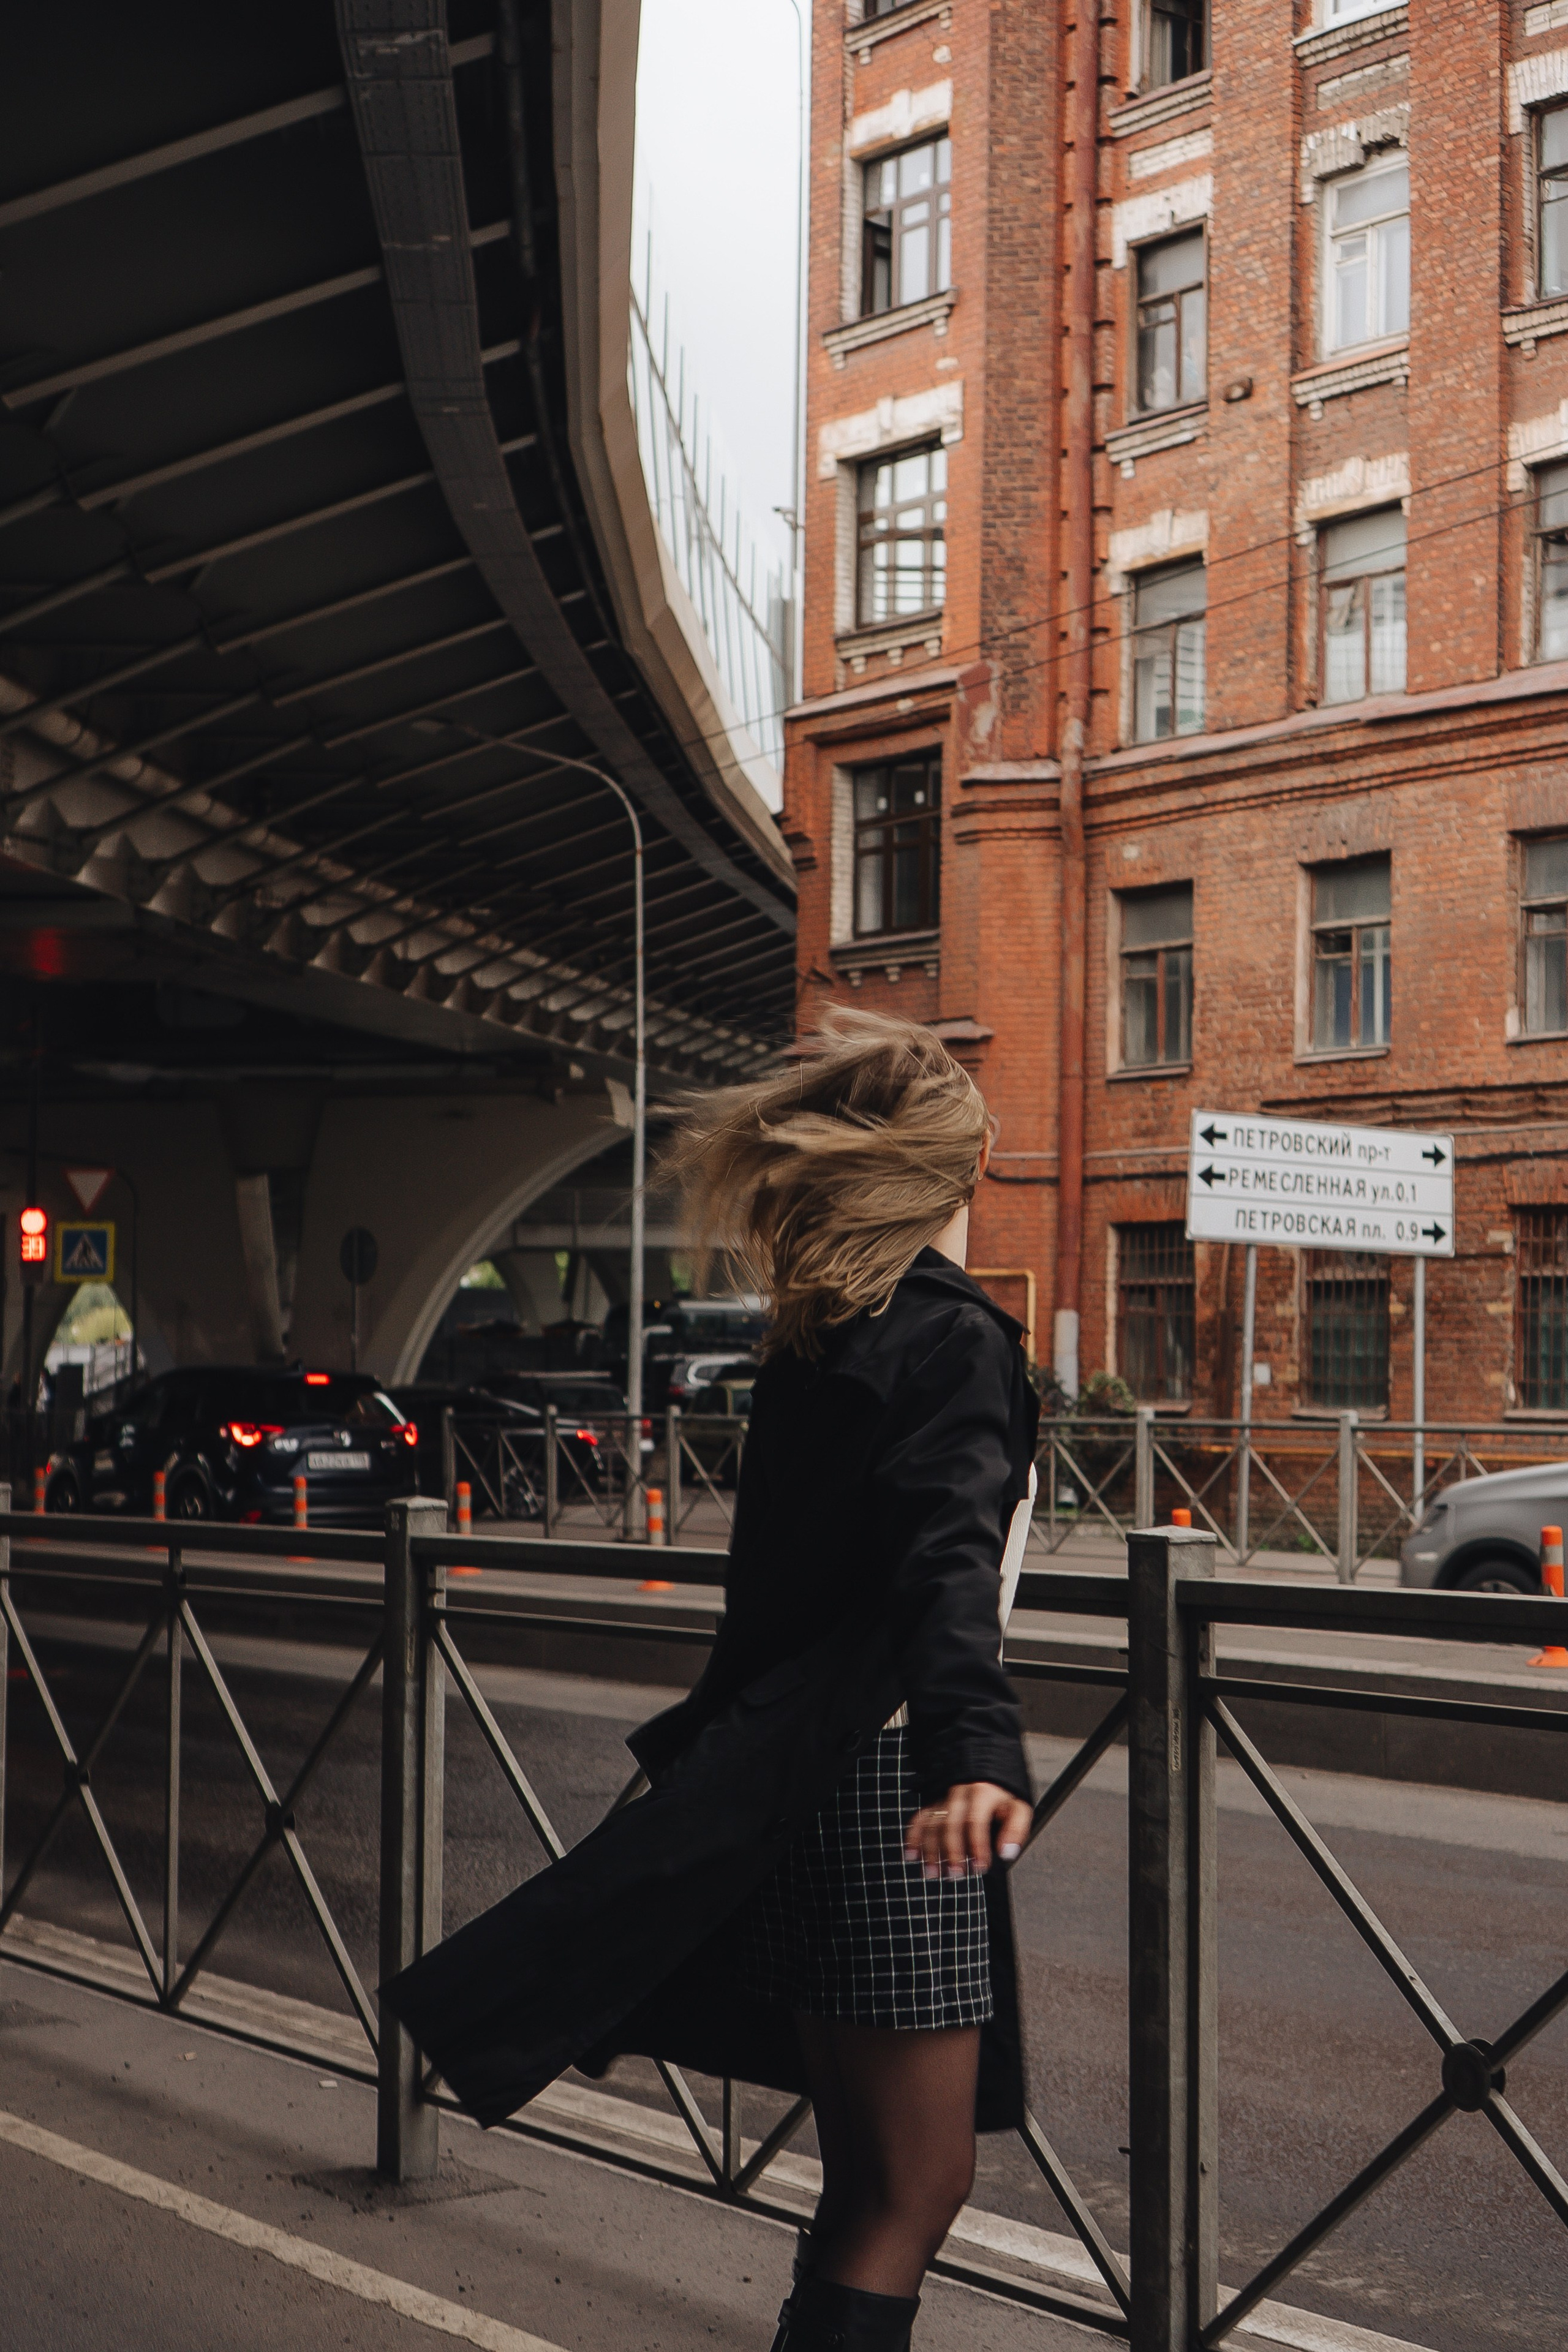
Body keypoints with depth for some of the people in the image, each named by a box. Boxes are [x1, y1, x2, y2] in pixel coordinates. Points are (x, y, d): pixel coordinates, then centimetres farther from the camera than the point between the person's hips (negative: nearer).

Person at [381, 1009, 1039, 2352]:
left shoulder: (817, 1336, 12)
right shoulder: (956, 1339, -12)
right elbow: (949, 1556, -30)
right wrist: (976, 1751, -44)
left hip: (800, 1779, 8)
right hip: (890, 1788, -8)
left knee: (868, 2177, 16)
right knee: (917, 2186, -2)